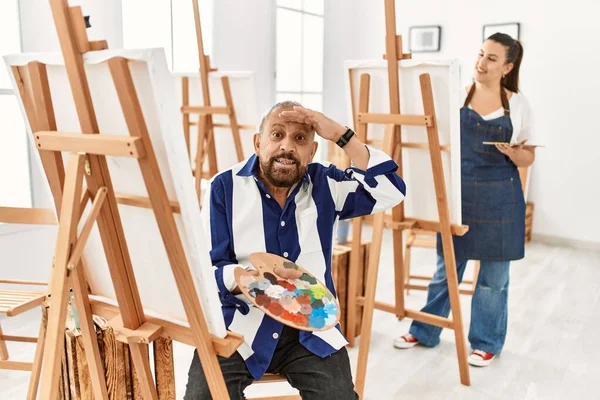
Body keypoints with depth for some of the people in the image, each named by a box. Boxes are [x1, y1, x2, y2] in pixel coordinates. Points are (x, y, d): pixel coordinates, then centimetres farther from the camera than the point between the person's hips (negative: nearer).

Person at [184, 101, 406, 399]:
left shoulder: (323, 184, 5)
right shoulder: (225, 187, -3)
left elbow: (390, 192, -7)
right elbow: (207, 267, -6)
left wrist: (341, 135, -12)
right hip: (237, 326, -1)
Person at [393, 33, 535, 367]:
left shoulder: (518, 105, 0)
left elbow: (528, 158, 4)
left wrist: (513, 153, -16)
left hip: (500, 197, 0)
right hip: (459, 193, 0)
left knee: (493, 275, 10)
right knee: (447, 268, 11)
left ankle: (486, 342, 28)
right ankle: (424, 331, 29)